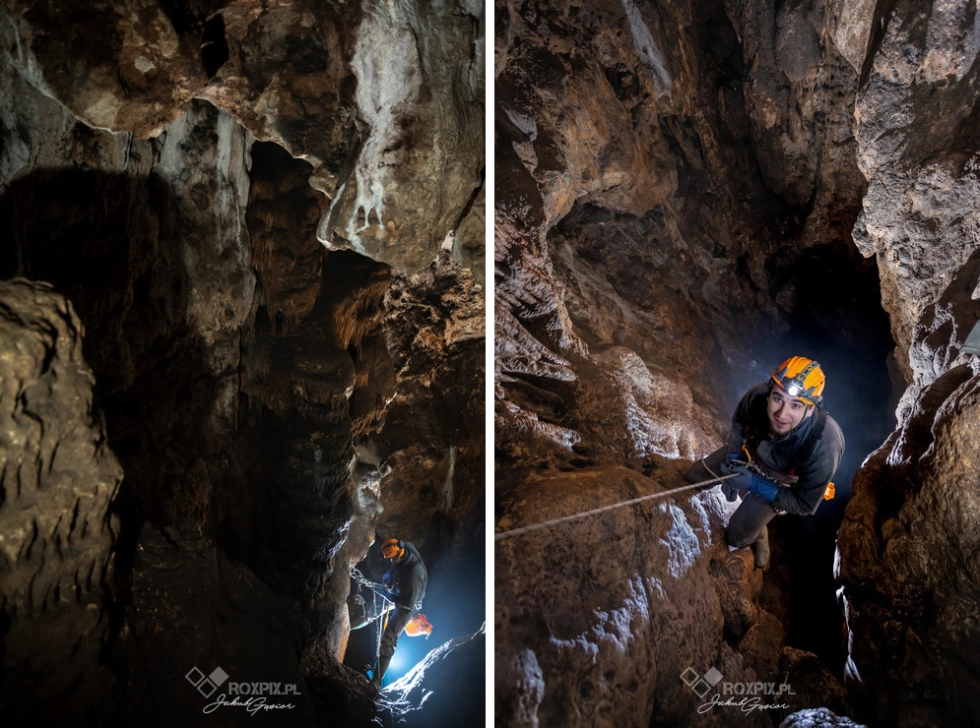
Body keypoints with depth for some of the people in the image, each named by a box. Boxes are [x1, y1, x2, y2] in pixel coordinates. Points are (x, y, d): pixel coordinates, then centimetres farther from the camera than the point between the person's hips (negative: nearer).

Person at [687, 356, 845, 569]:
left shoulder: (823, 447, -44)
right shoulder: (758, 395, -37)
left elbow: (805, 505, -27)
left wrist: (755, 485, -34)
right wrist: (733, 458, -17)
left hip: (780, 482, -3)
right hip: (749, 453, 3)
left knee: (736, 537, 3)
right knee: (696, 475, 14)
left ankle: (758, 536, 38)